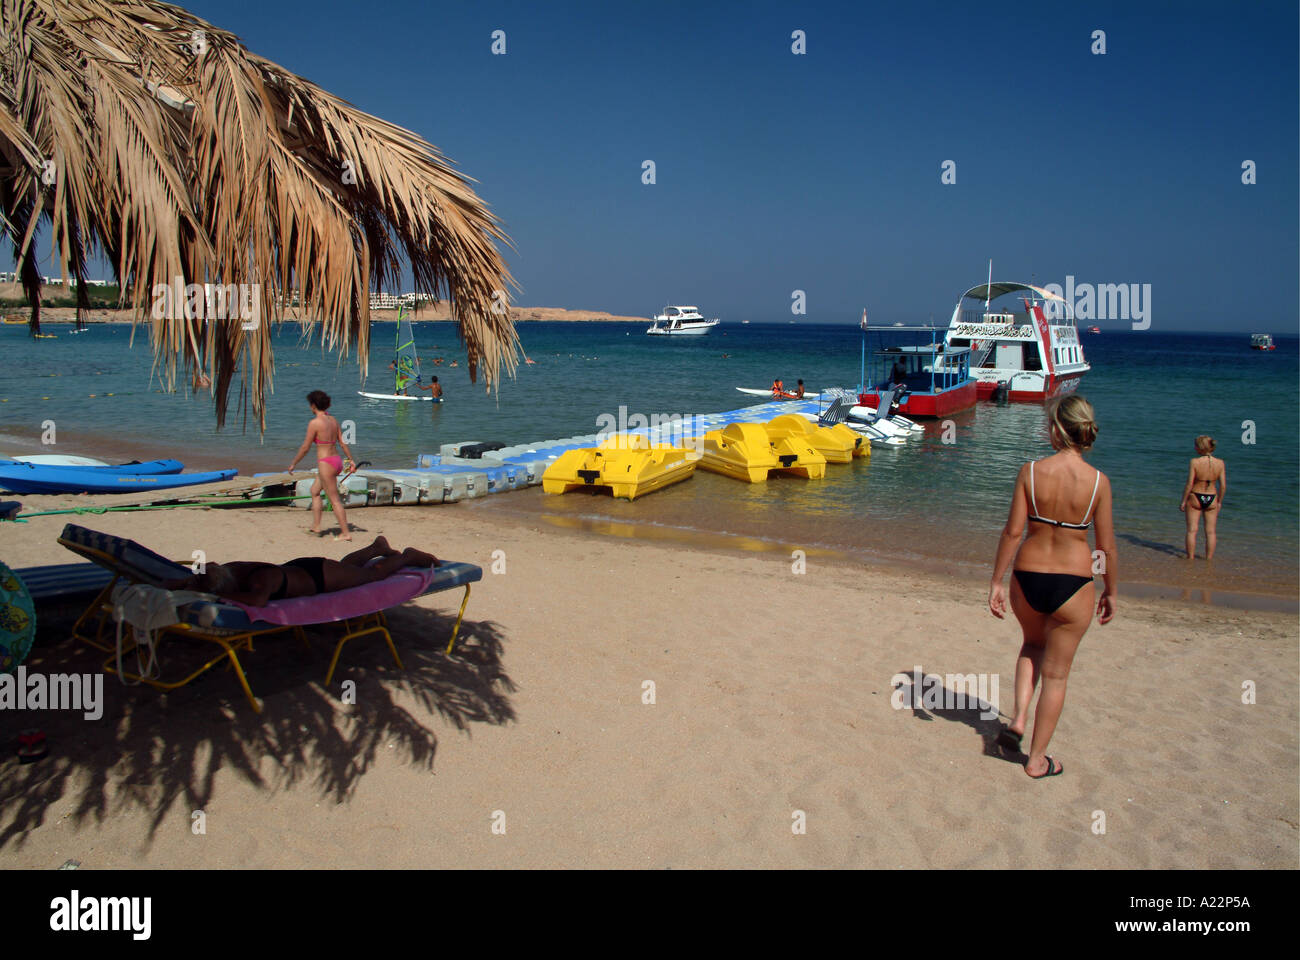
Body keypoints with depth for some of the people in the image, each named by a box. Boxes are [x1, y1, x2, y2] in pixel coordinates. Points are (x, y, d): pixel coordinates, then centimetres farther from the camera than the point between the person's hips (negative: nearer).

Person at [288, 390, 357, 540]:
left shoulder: (314, 423, -14)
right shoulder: (333, 420, 7)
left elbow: (305, 447, -9)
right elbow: (342, 443, 11)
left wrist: (293, 463, 2)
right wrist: (351, 460, 18)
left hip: (325, 463, -8)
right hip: (337, 460, 8)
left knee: (334, 500, -1)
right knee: (315, 490, 23)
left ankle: (346, 533, 4)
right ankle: (316, 526, 26)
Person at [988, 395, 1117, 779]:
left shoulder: (1031, 471, -11)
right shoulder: (1098, 481, -10)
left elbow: (1012, 531, -9)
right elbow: (1106, 546, -4)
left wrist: (996, 582, 0)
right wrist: (1110, 592, 11)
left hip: (1027, 577, 1)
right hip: (1073, 582, -1)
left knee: (1033, 645, 31)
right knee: (1056, 672, 14)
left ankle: (1018, 716, 15)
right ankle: (1037, 759, 24)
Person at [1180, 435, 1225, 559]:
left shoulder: (1194, 462, -17)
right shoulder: (1220, 463, -7)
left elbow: (1189, 484, -15)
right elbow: (1223, 486, -3)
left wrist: (1183, 501, -4)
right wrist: (1219, 501, 10)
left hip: (1195, 498, -3)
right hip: (1212, 499, 3)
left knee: (1192, 530, 7)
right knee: (1211, 531, 13)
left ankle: (1190, 557, 11)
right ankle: (1209, 558, 19)